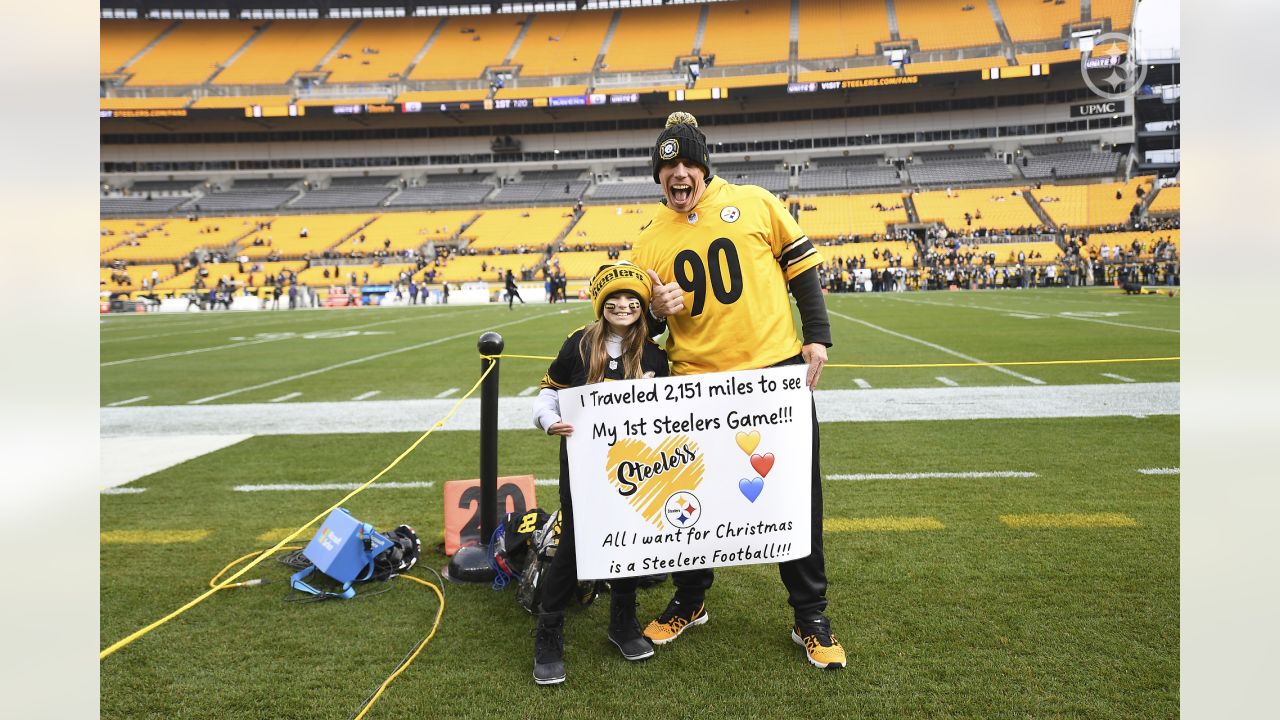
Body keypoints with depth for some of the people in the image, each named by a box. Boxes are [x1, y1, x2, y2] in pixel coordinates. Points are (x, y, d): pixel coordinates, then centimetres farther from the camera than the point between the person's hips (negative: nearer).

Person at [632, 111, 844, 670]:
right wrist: (655, 310, -10)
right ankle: (689, 601, 34)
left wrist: (817, 335, 0)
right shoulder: (651, 239, 6)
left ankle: (810, 617, 23)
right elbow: (638, 312, 13)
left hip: (777, 372, -1)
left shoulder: (753, 203, 1)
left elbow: (800, 265, 6)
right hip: (697, 384, 1)